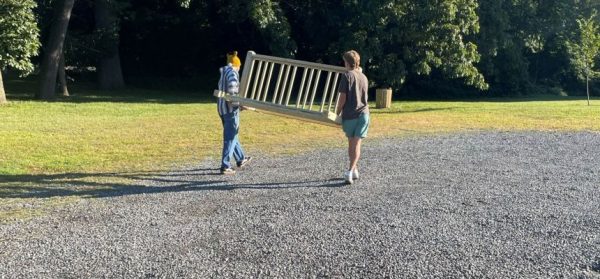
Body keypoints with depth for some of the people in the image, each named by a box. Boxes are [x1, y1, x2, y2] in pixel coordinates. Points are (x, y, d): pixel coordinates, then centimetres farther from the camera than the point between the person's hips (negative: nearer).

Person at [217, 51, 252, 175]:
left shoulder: (223, 72, 17)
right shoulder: (232, 72, -9)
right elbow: (232, 92, -20)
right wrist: (240, 104, -15)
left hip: (221, 107, 9)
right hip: (230, 108, -9)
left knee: (231, 135, 19)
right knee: (230, 137, -6)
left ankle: (240, 159, 34)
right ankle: (225, 166, -7)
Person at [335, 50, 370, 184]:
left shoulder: (347, 75, -6)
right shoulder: (364, 77, 11)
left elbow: (343, 98, -10)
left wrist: (337, 114, 0)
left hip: (349, 115, -3)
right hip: (363, 114, 3)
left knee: (351, 143, 14)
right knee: (357, 144, -2)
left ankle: (354, 170, 23)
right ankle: (350, 171, -17)